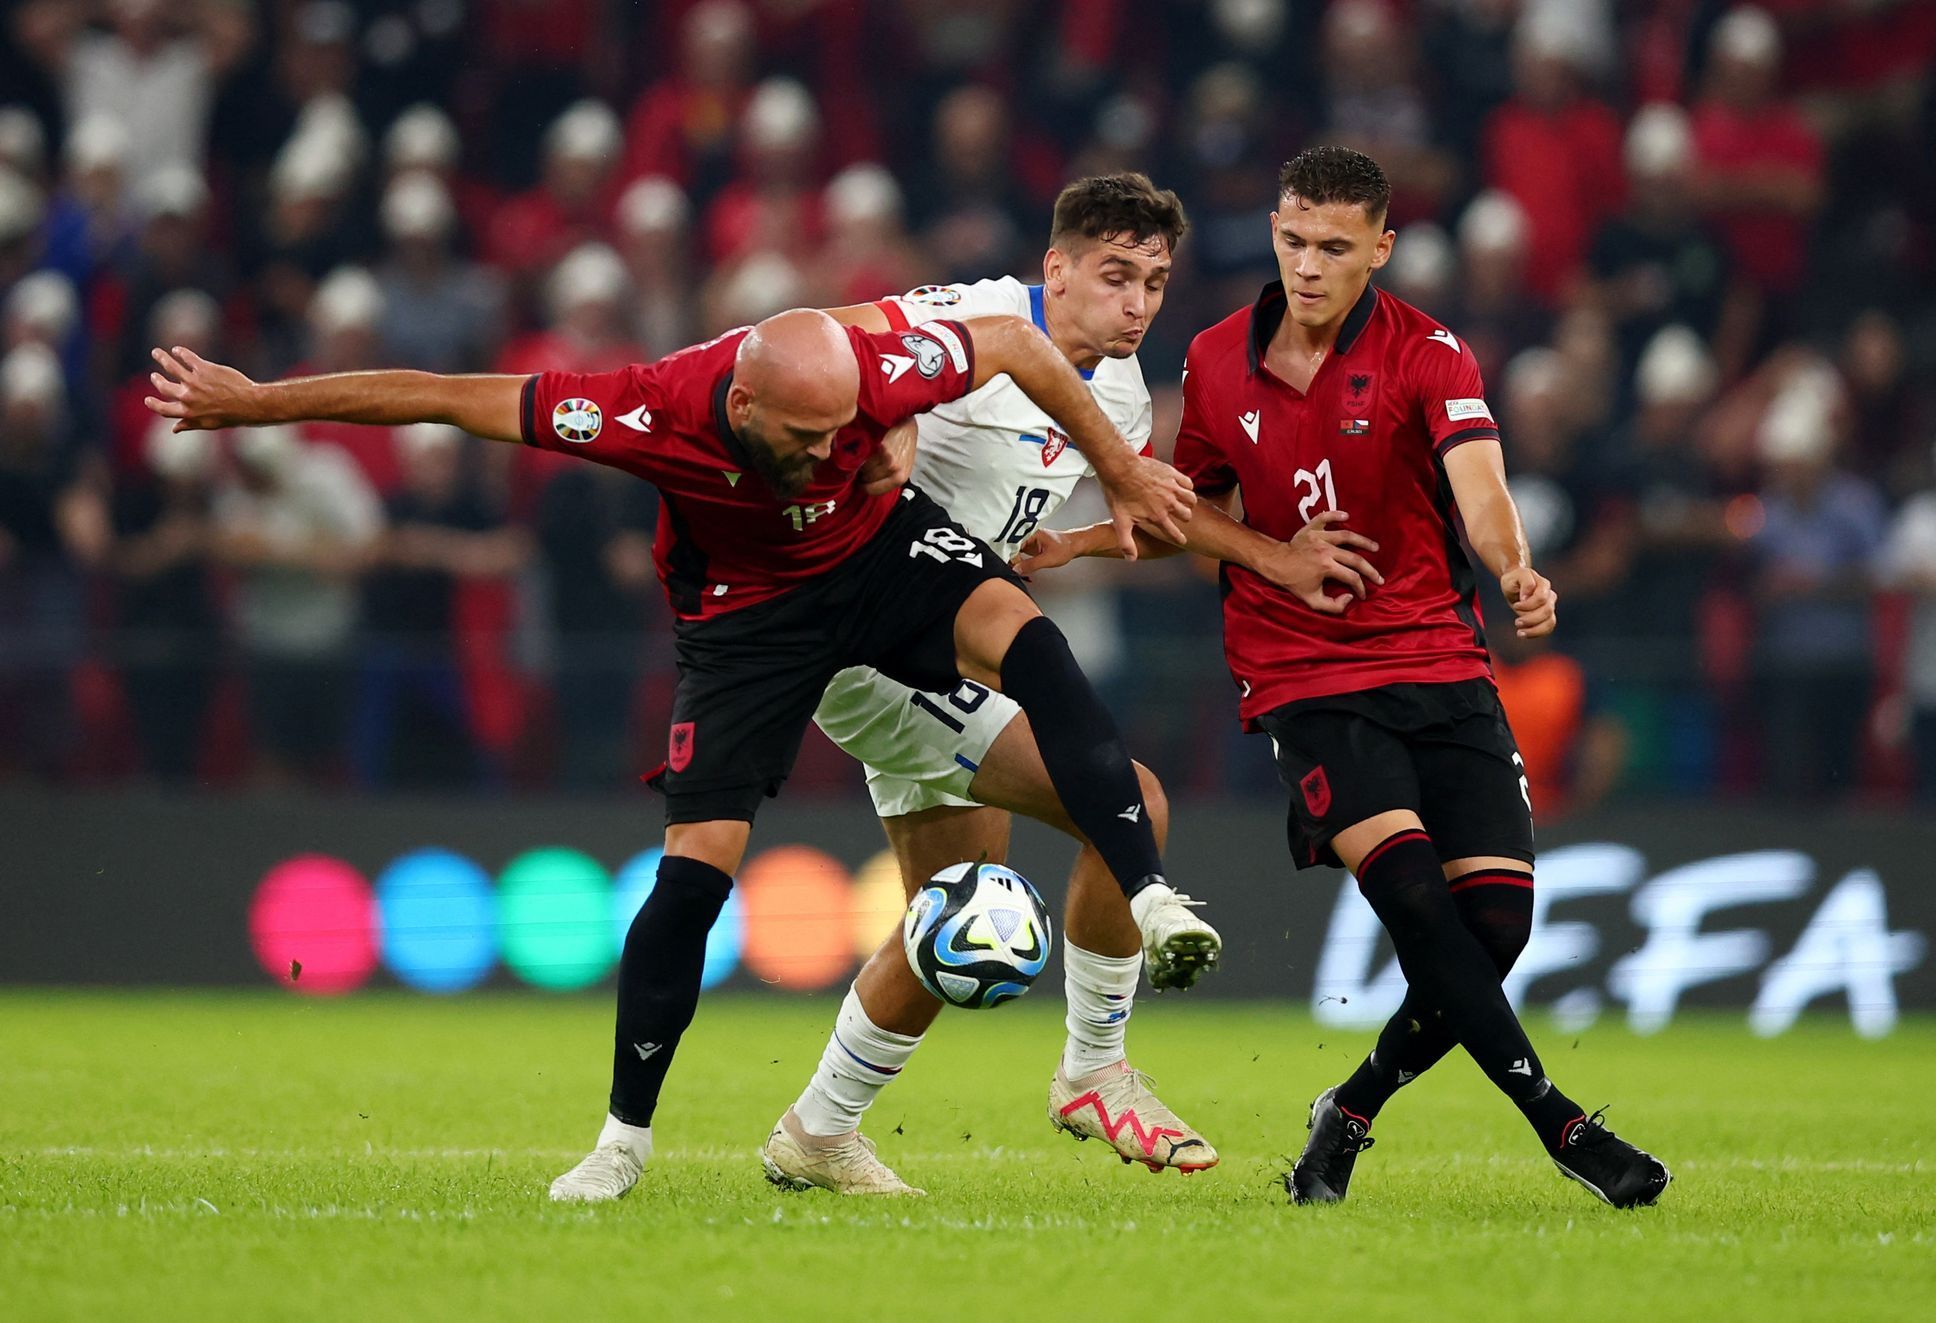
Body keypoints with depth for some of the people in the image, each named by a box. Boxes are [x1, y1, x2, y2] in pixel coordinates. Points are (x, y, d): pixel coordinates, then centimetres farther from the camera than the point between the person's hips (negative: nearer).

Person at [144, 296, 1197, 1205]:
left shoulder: (872, 375, -34)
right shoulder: (655, 411, -36)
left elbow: (1016, 341, -14)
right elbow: (446, 399, -28)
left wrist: (1119, 471, -6)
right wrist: (252, 403, -23)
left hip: (879, 552, 1)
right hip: (745, 613, -1)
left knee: (1021, 634, -29)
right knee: (695, 869, -8)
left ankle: (1149, 896, -26)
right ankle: (626, 1136, 9)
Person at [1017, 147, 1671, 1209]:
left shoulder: (1427, 354, -5)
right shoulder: (1217, 363, 5)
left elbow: (1479, 490, -22)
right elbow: (1199, 509, 22)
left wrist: (1516, 571, -43)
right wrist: (1075, 541, 9)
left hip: (1437, 664, 0)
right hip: (1300, 675, 0)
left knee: (1497, 912, -12)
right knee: (1408, 883, -25)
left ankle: (1350, 1115, 13)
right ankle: (1554, 1121, -23)